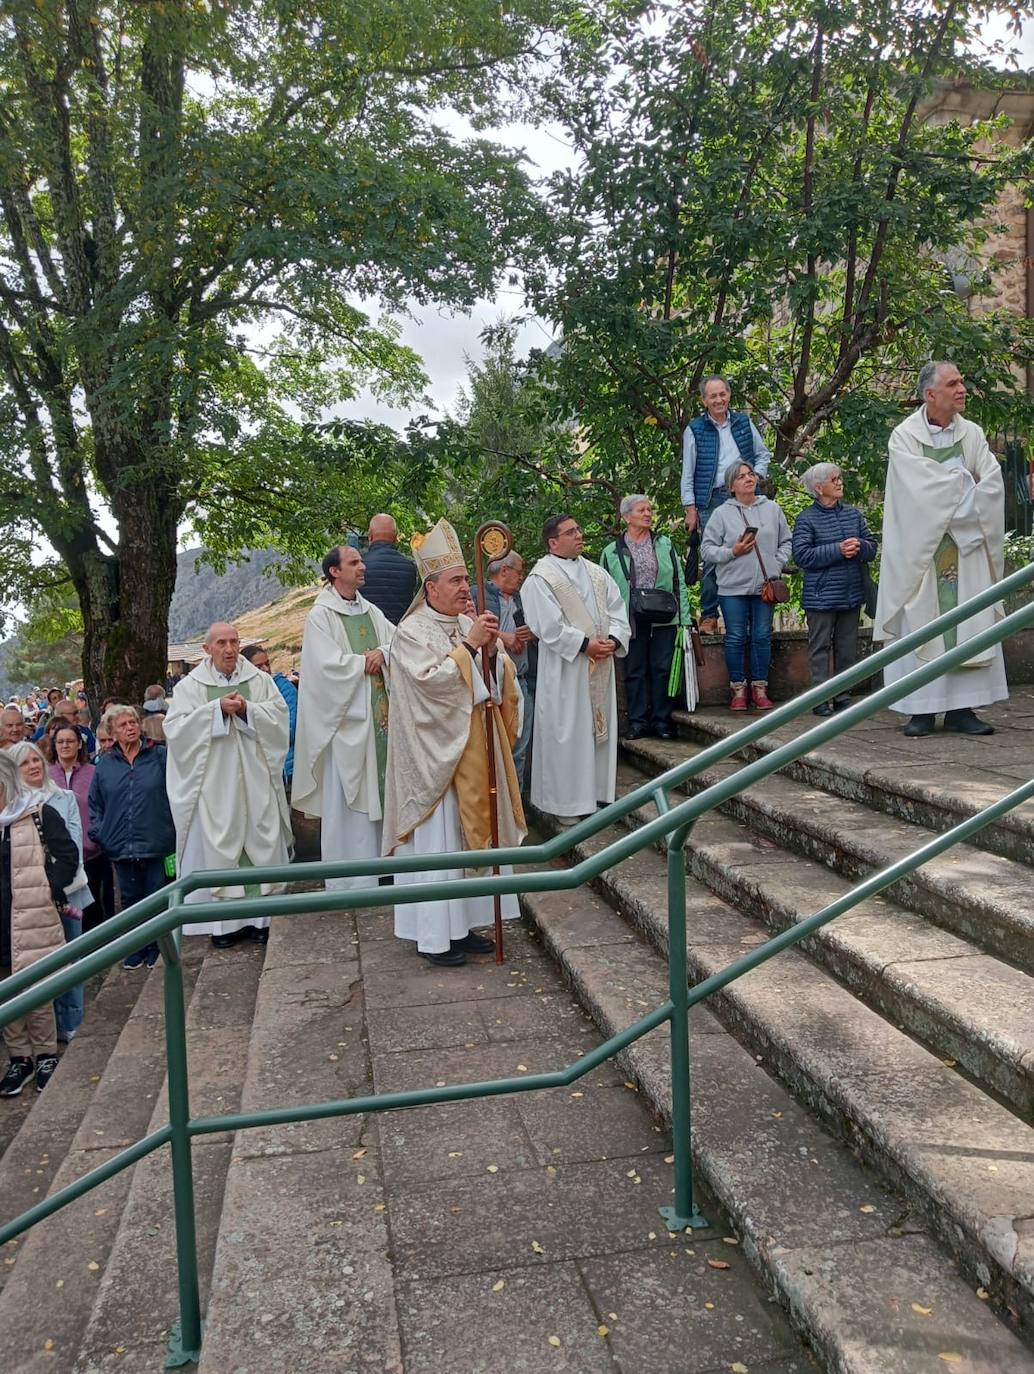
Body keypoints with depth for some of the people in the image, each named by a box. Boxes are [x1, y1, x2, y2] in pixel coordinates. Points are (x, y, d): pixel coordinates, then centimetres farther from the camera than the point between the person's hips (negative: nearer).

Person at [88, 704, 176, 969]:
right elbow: (95, 803, 14)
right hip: (121, 846, 3)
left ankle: (158, 950, 22)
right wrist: (98, 833, 3)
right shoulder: (104, 764, 7)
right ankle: (136, 950, 26)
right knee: (131, 898, 13)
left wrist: (176, 826, -5)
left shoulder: (160, 755, -1)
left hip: (157, 843, -2)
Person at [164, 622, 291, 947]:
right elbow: (175, 728, -6)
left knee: (260, 843, 4)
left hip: (255, 780, 1)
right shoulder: (190, 686, 4)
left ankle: (262, 917, 12)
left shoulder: (260, 681, 8)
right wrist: (217, 709, -15)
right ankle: (225, 921, 8)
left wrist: (246, 708, -15)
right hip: (214, 783, -1)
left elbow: (279, 716, 0)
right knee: (218, 846, 0)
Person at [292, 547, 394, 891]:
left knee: (377, 788, 9)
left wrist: (383, 653, -10)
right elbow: (328, 664, -16)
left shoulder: (370, 611, 14)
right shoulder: (321, 615, -6)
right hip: (345, 716, -6)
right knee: (345, 795, -1)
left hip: (379, 713, 6)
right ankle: (347, 878, 7)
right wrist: (366, 662, -6)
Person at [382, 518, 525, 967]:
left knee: (470, 833, 12)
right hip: (435, 752, -7)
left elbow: (501, 679, 8)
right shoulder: (411, 633, -9)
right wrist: (469, 646, -20)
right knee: (437, 840, -1)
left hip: (473, 750, 7)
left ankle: (461, 924, 24)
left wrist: (494, 650, -10)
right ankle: (434, 935, 9)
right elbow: (431, 679, -22)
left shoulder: (469, 625, 10)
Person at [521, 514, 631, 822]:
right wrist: (585, 644, -17)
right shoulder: (540, 578, -7)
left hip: (600, 667, 6)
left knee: (599, 726, 10)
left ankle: (597, 792, 21)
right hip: (565, 669, -6)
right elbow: (549, 626, -15)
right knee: (567, 732, -2)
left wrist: (613, 640, -8)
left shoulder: (597, 573, 13)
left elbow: (617, 612, 10)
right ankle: (566, 800, 7)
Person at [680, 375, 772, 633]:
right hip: (712, 501, -3)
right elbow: (688, 473, 1)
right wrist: (690, 509, -4)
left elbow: (763, 454, 21)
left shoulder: (744, 422, 11)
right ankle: (709, 615, 3)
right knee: (712, 559, -5)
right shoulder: (695, 429, 2)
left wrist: (755, 476, 2)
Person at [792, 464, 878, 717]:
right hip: (821, 597, -5)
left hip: (852, 595, 5)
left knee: (848, 648, 9)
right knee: (820, 647, -1)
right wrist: (838, 550, -18)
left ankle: (843, 696, 19)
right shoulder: (806, 518, -5)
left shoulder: (854, 514, 11)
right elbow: (801, 555, -15)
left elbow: (872, 548, 12)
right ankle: (820, 698, 5)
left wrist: (859, 546, -11)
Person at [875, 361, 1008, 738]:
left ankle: (961, 708, 5)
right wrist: (966, 482, -5)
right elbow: (924, 490, -15)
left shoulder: (972, 434, 10)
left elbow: (992, 485, -2)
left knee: (969, 623, 0)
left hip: (967, 548, 4)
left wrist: (949, 488, -12)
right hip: (922, 548, -4)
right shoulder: (905, 436, -2)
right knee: (921, 625, -3)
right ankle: (922, 710, 3)